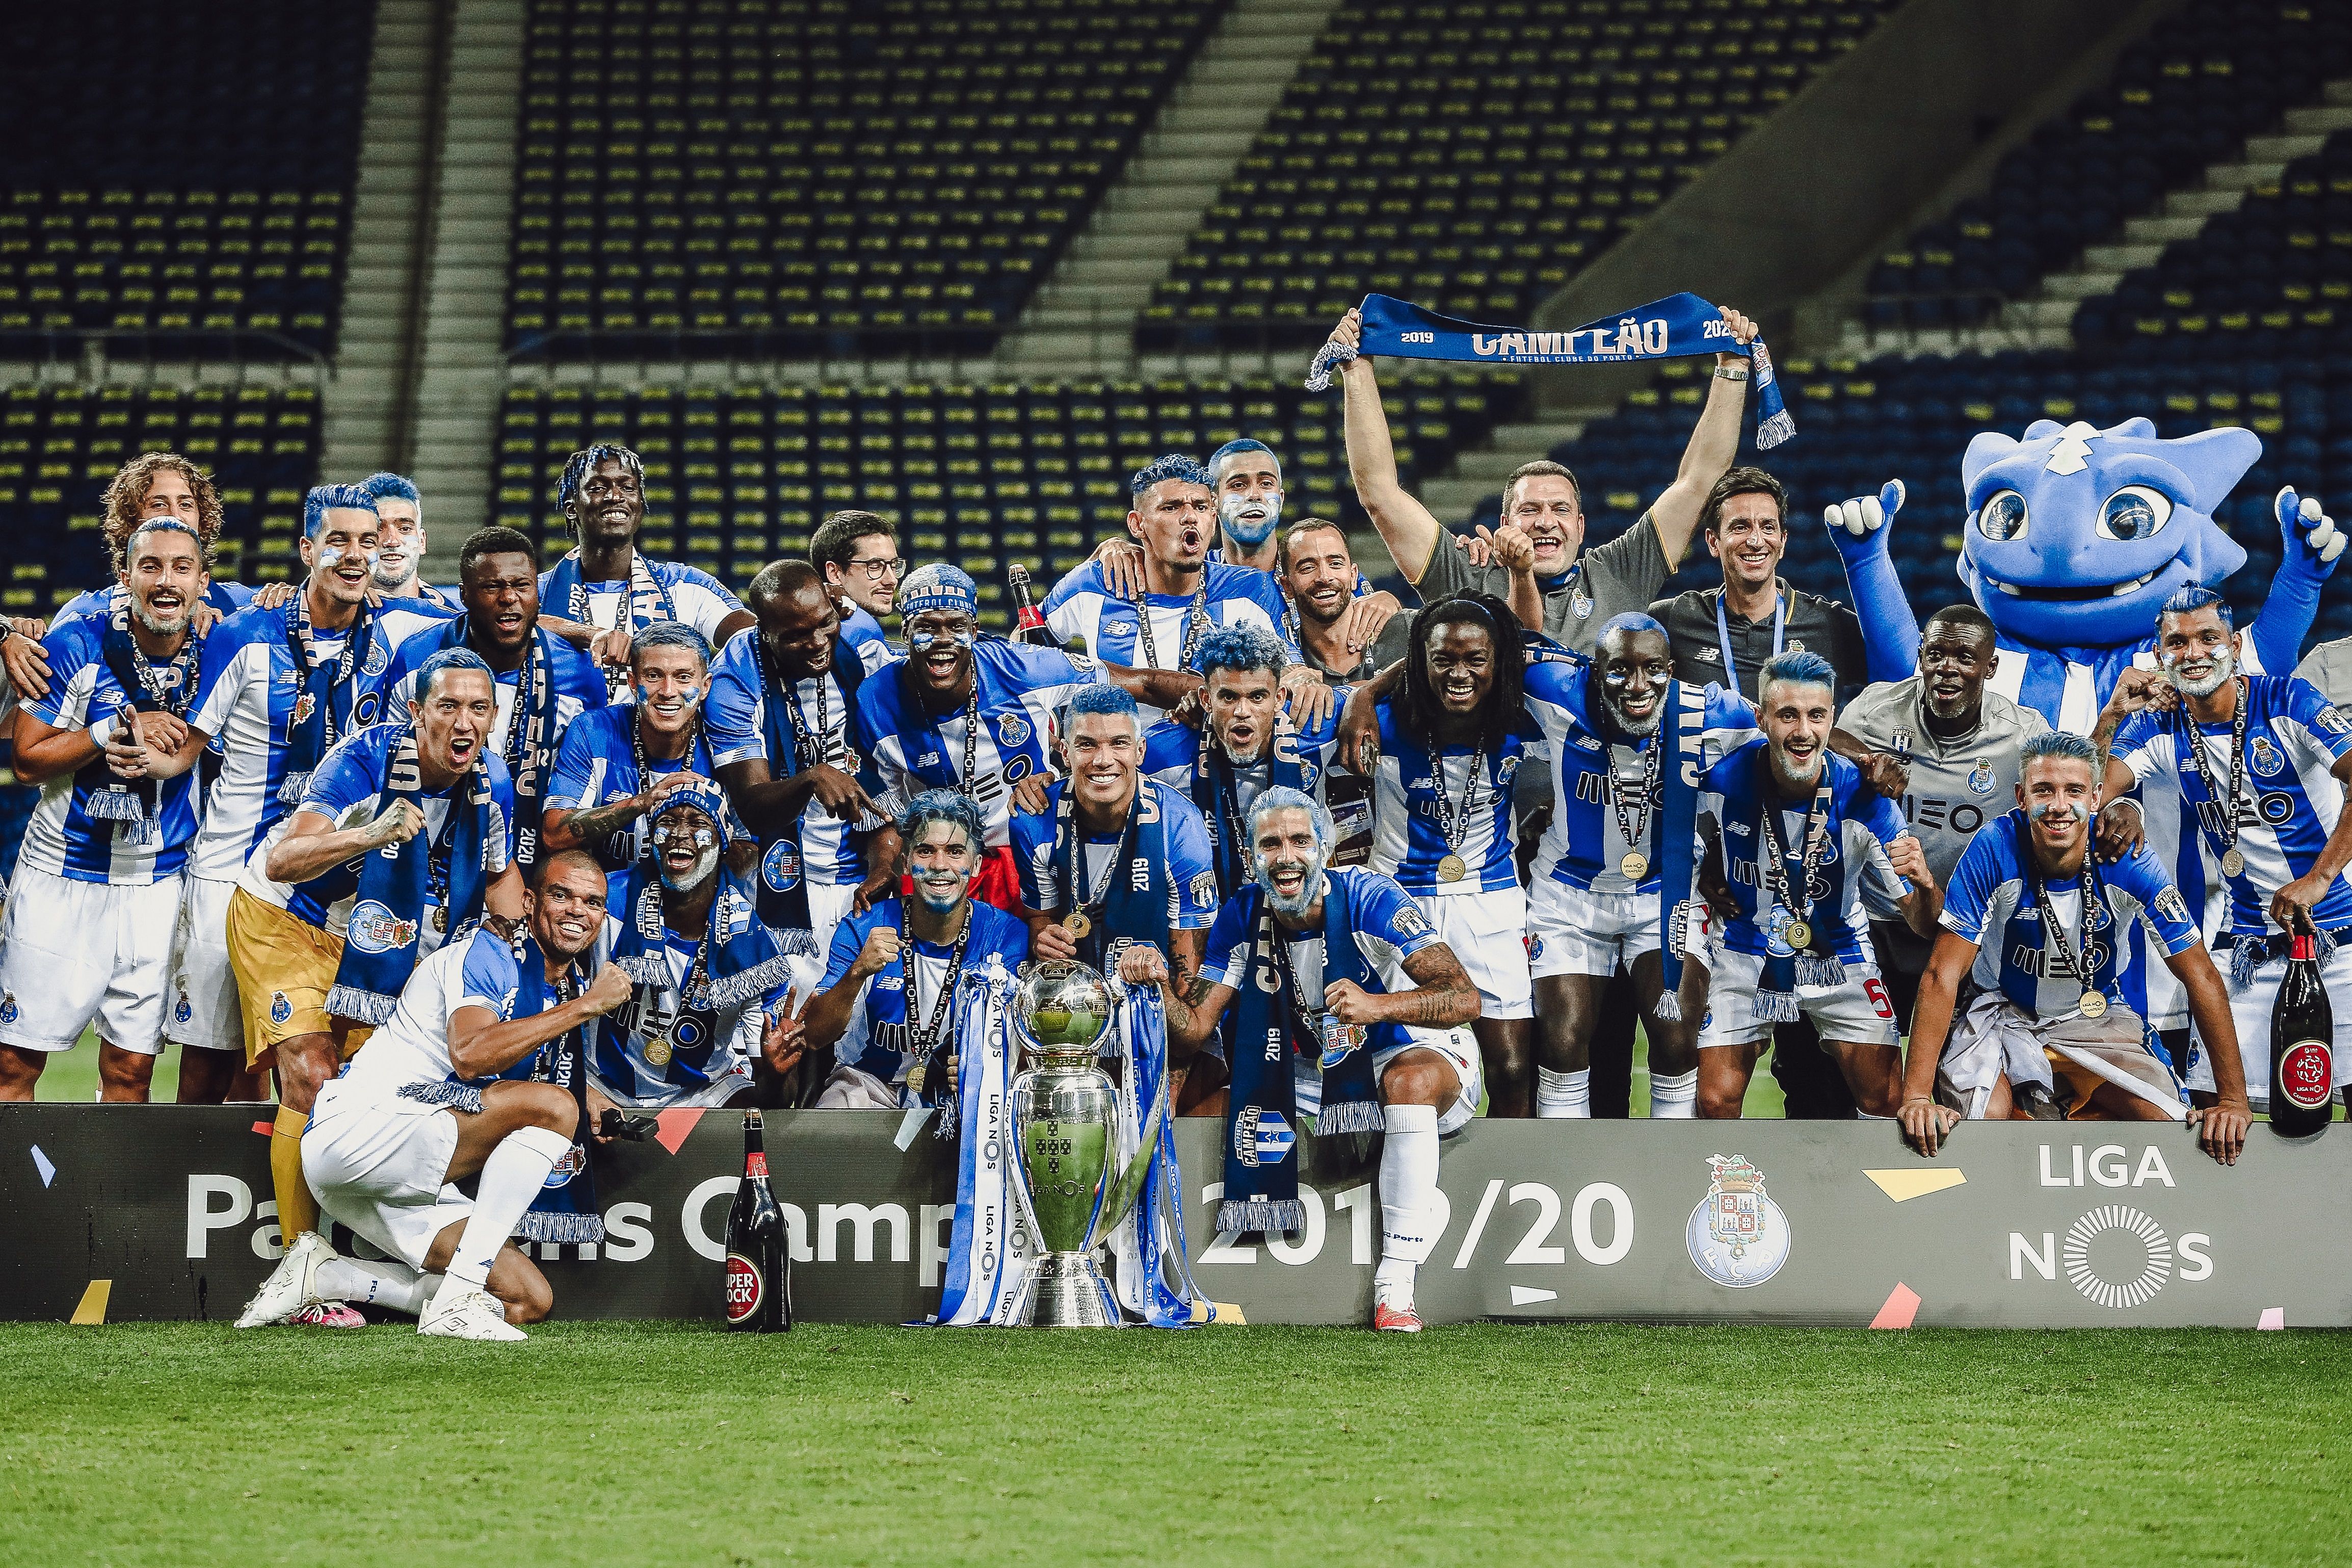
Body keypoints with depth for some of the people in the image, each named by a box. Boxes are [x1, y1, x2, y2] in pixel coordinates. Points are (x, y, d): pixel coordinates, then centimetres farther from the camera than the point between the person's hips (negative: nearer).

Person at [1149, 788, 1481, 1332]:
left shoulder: (1368, 898, -22)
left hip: (1412, 1051, -6)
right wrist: (1159, 982, -28)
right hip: (1321, 1073, 6)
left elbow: (1465, 999, -30)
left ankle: (1394, 1293, -36)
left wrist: (1378, 1006, -46)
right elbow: (1193, 1030, -7)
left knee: (1408, 1082, -39)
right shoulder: (1243, 917, -8)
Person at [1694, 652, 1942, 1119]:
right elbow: (1701, 837, 10)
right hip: (1746, 953, 0)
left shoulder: (1862, 799, -21)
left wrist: (1923, 884, -39)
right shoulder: (1724, 781, -18)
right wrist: (1708, 879, -9)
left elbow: (1922, 924, -18)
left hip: (1837, 953, 0)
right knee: (1715, 1102, -8)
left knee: (1885, 1100, -9)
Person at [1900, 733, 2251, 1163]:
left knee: (2171, 1124, -20)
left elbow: (2201, 977, -14)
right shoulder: (1995, 850, -23)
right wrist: (1916, 1097, -32)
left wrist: (2233, 1101, -19)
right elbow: (1944, 974, -23)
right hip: (2004, 1014, -2)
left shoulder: (2128, 861, -20)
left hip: (2095, 1019, 2)